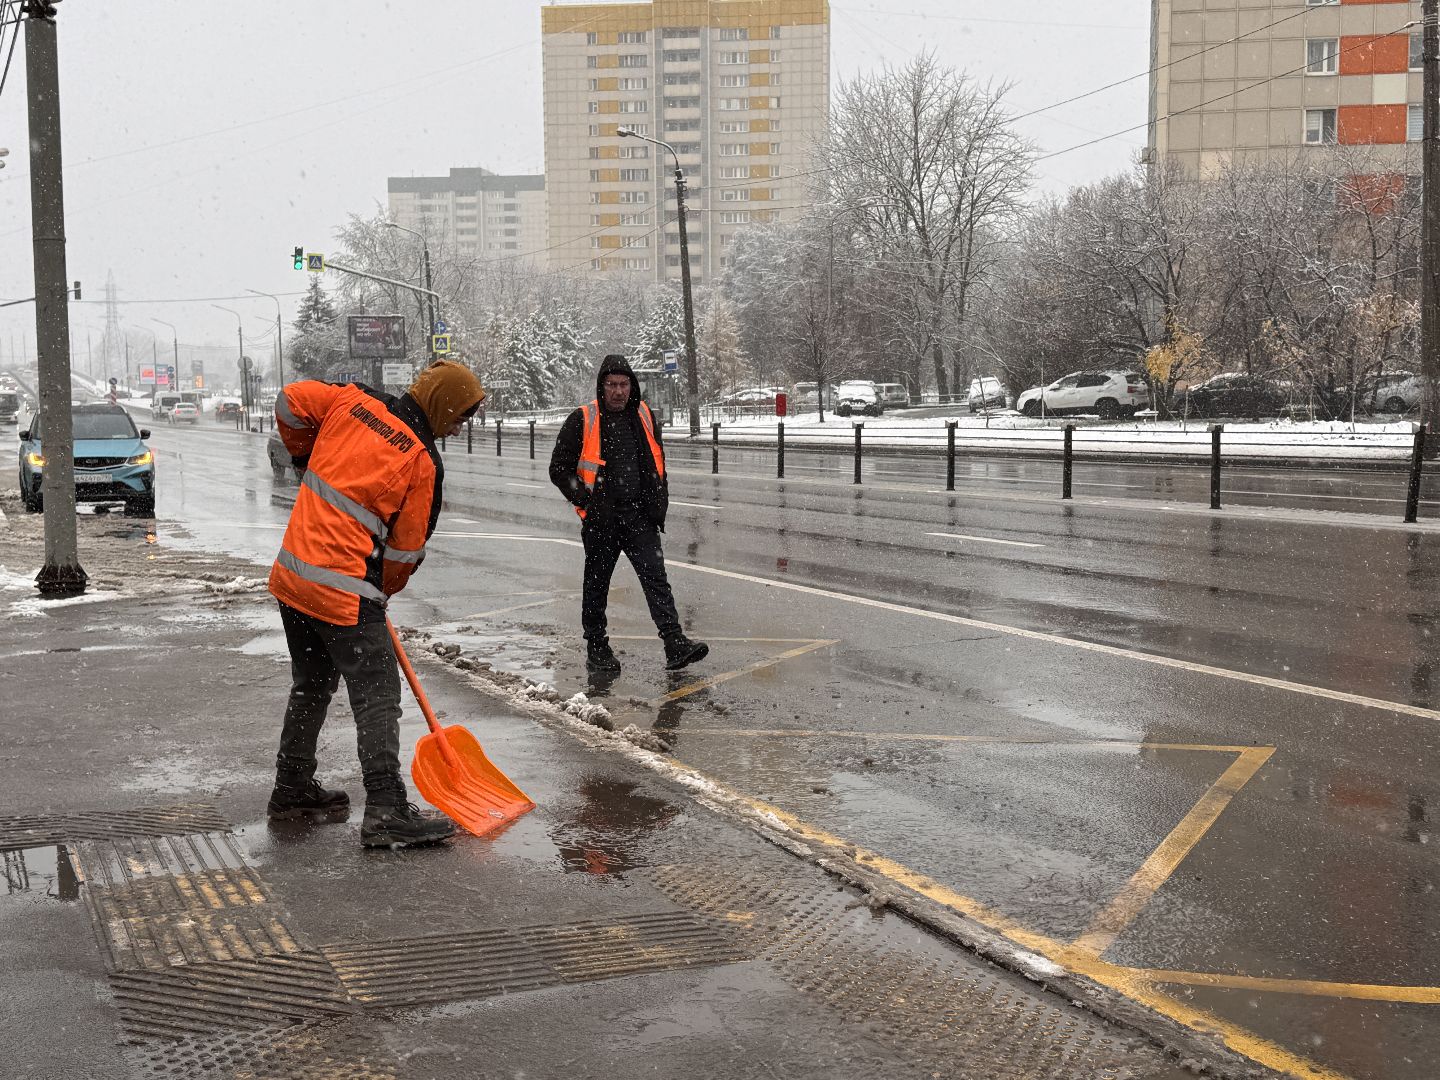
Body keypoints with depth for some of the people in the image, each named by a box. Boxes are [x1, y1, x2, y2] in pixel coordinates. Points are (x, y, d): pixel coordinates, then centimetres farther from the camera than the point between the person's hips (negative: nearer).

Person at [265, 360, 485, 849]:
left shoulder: (354, 400, 3)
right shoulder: (423, 462, -10)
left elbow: (290, 401, 11)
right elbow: (407, 548, -3)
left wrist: (307, 456, 25)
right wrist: (383, 591, 15)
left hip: (292, 574, 8)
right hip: (345, 592, -8)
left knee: (312, 685, 22)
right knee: (377, 696, -3)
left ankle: (292, 789, 33)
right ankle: (387, 812, -6)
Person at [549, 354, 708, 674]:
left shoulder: (643, 416, 8)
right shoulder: (582, 421, -6)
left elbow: (657, 464, 20)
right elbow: (559, 470, -2)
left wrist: (659, 504, 12)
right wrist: (587, 502, -9)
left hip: (640, 516, 3)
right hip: (601, 519, -3)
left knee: (655, 577, -7)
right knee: (597, 584, 9)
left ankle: (676, 645, -14)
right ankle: (597, 649, 21)